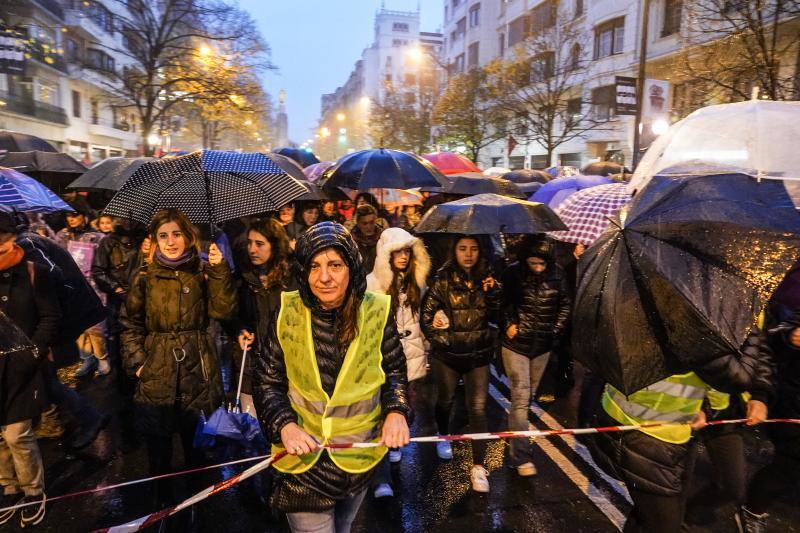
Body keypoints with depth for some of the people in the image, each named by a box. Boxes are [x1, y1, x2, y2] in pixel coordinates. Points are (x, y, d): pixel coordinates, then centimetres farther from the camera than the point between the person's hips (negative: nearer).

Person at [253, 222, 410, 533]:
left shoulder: (376, 312, -13)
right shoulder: (288, 313, -13)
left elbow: (394, 371, 0)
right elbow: (268, 382, -5)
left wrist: (396, 411, -18)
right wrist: (285, 426, -20)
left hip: (360, 456, 2)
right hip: (304, 452, -1)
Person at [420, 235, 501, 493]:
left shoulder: (487, 279, -2)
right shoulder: (443, 280, -10)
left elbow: (496, 315, -1)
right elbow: (426, 313, -7)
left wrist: (493, 294, -16)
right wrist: (438, 339, -12)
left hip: (479, 355, 1)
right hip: (447, 355, -1)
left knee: (478, 408, -3)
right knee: (446, 400, 19)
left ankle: (478, 466, 8)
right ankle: (443, 436, 48)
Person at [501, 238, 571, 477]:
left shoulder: (556, 274, -5)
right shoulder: (513, 274, -13)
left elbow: (565, 304, 9)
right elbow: (502, 302, 1)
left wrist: (556, 330, 3)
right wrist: (509, 324, -10)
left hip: (543, 345, 4)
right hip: (516, 343, -3)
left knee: (530, 395, 17)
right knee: (520, 398, -7)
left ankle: (515, 430, 38)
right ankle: (521, 457, -3)